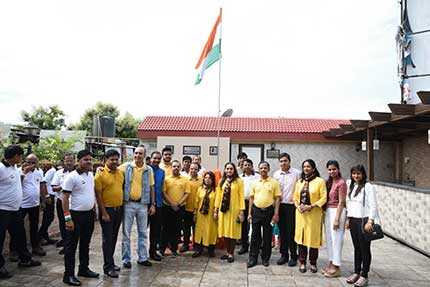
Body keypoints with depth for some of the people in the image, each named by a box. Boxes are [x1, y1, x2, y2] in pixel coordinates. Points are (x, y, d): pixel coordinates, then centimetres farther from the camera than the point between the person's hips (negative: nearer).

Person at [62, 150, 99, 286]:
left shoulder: (91, 175, 7)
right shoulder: (72, 177, -14)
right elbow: (65, 198, -15)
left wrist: (93, 211, 13)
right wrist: (68, 218, -19)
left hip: (89, 214, 7)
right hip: (76, 215, -7)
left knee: (85, 244, 18)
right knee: (71, 245, 4)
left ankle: (84, 269, 32)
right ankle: (68, 275, 14)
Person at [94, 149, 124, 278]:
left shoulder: (121, 173, 5)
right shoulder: (100, 174, -12)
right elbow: (98, 195, -13)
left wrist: (122, 207, 11)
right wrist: (104, 213, -16)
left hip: (119, 209, 6)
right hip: (107, 209, -6)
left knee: (114, 237, 15)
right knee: (107, 238, 1)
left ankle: (110, 261, 28)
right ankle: (108, 267, 10)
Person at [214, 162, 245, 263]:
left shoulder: (239, 181, -3)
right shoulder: (221, 181, 10)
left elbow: (241, 197, -5)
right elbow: (218, 196, 10)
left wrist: (241, 211, -10)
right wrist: (215, 210, 7)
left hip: (234, 210, -4)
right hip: (223, 209, 4)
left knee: (233, 232, 2)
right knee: (225, 232, 9)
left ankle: (231, 254, 14)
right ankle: (227, 252, 23)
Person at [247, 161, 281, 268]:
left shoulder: (274, 182, -1)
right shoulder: (255, 183, 7)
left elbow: (277, 198, -2)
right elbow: (251, 198, 9)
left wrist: (276, 214, -8)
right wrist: (249, 213, 5)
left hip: (268, 211, -2)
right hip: (256, 211, 2)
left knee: (267, 236, 7)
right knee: (255, 235, 6)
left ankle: (265, 258, 21)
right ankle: (253, 258, 15)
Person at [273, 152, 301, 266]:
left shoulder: (296, 173, -5)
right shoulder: (276, 174, 7)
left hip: (292, 206, -4)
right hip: (280, 206, 4)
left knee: (291, 232, 2)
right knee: (282, 232, 11)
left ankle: (293, 256, 15)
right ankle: (284, 255, 22)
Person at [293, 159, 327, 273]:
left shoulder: (320, 181, -4)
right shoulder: (299, 182, 12)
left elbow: (324, 198, -9)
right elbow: (295, 197, 14)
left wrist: (310, 206, -16)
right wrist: (298, 206, -5)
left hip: (314, 214, -4)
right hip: (301, 213, 4)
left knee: (313, 238, 2)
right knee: (301, 237, 6)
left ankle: (313, 263, 18)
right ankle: (302, 262, 18)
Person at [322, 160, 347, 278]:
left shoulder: (341, 183, -12)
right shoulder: (328, 182, 11)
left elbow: (341, 202, -14)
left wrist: (337, 219, -15)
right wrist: (324, 215, 8)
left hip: (337, 211, -8)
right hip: (328, 211, 8)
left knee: (336, 239, -1)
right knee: (329, 238, 13)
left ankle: (336, 268, 9)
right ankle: (331, 263, 25)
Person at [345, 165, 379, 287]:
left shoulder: (368, 186, -9)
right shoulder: (350, 186, 12)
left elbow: (373, 206, -12)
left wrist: (370, 222, -17)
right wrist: (348, 219, 13)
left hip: (364, 220, -6)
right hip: (353, 220, 6)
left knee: (364, 248, 1)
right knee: (356, 248, 14)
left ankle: (364, 276, 11)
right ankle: (356, 272, 24)